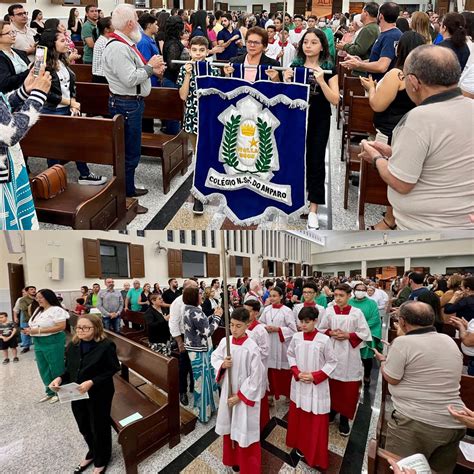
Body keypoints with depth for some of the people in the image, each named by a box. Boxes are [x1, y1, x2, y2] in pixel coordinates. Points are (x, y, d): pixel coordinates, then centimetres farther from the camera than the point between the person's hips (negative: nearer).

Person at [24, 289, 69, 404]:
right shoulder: (38, 310, 13)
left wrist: (39, 331, -22)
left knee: (56, 368, 1)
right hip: (39, 343, 9)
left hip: (53, 343, -8)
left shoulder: (56, 310, -14)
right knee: (43, 369, 14)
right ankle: (50, 391, 28)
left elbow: (61, 327, -22)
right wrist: (30, 330, -4)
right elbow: (35, 325, 22)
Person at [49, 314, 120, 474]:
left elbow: (113, 370, -17)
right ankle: (92, 453, 51)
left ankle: (101, 461, 37)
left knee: (99, 428, 12)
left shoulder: (106, 346, -19)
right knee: (84, 428, 23)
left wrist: (92, 382, -26)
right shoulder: (72, 346, 1)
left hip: (99, 395, -6)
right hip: (77, 395, 6)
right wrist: (60, 378, -10)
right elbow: (69, 368, 10)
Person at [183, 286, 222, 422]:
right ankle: (203, 412, 19)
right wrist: (217, 317, -12)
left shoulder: (189, 309, 6)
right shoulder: (195, 312, -26)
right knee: (202, 379, 5)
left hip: (196, 348, 10)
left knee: (203, 378, 22)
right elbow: (207, 331, -22)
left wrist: (213, 316, 3)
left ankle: (206, 405, 38)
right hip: (199, 351, -10)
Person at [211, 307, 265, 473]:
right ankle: (234, 459, 44)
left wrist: (240, 396, -16)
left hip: (245, 395, -5)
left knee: (245, 431, 7)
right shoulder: (224, 341, -7)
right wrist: (222, 364, -16)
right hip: (228, 392, 5)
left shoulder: (251, 347, -22)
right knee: (230, 426, 21)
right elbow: (214, 358, 7)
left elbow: (256, 376, -18)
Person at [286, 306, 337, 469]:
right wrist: (297, 373, -8)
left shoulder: (324, 339, -16)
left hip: (317, 386, -3)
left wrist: (315, 376, -16)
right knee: (298, 417, 15)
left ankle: (317, 457, 19)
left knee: (317, 422, 4)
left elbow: (332, 362, -9)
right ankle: (301, 446, 36)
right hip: (299, 384, 4)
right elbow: (290, 355, 8)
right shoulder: (296, 337, -5)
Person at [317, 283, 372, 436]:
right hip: (332, 352, 2)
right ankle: (332, 410, 32)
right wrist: (330, 333, -11)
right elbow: (321, 329, 7)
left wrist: (348, 335, -15)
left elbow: (365, 333, -4)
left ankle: (344, 419, 17)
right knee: (332, 385, 11)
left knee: (348, 389, 4)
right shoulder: (329, 311, -1)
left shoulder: (356, 312, -6)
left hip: (349, 355, -1)